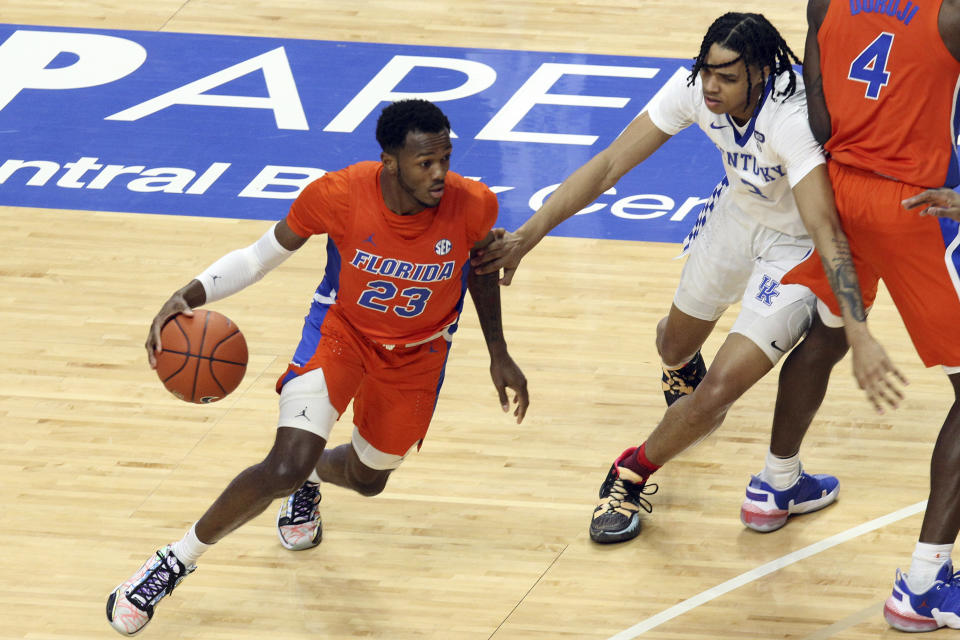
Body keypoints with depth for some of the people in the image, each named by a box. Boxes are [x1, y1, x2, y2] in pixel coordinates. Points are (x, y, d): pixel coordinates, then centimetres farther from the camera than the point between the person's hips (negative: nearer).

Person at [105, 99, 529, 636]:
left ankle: (310, 479, 60)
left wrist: (498, 354, 4)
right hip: (342, 327, -3)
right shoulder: (337, 195, -31)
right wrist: (190, 296, -30)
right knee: (284, 468, -22)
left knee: (368, 478, 21)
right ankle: (177, 561, 0)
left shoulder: (472, 205, -27)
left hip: (418, 350, 3)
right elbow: (263, 256, -15)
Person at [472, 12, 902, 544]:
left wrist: (860, 337, -56)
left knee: (716, 393, -14)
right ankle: (682, 370, 66)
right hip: (735, 214, 6)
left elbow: (827, 232, -46)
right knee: (675, 342, 26)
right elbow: (608, 165, -20)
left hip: (795, 246, -6)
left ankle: (632, 477, 15)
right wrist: (526, 236, -28)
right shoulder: (694, 90, -23)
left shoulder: (791, 122, -40)